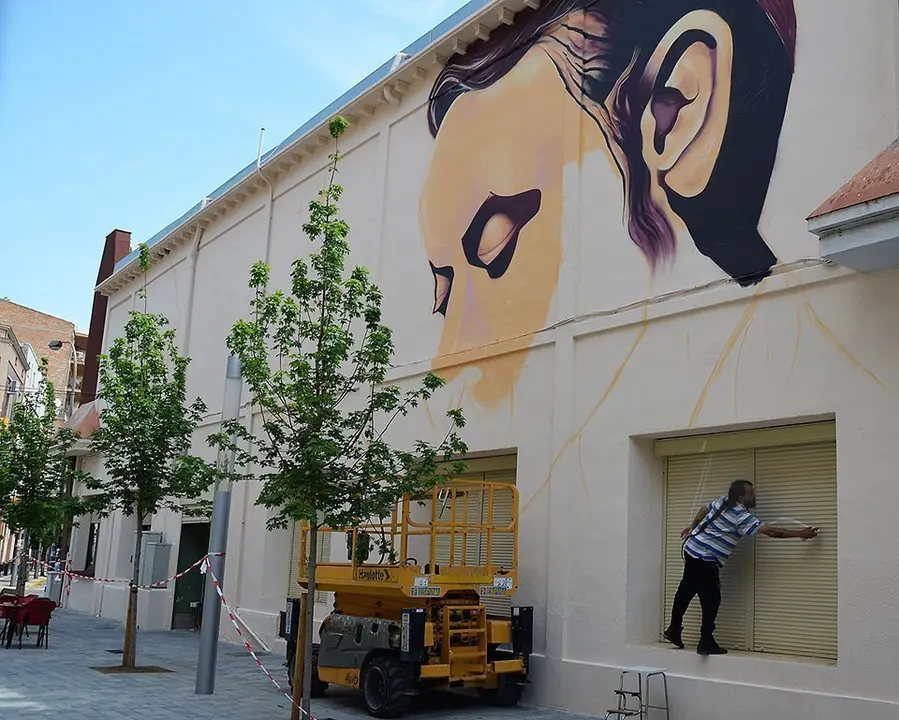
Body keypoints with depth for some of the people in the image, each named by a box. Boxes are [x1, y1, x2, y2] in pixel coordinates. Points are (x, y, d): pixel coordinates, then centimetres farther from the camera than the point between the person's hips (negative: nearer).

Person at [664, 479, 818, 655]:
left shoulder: (722, 502, 4)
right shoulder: (741, 516, -22)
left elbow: (703, 510, 21)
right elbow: (770, 531, -25)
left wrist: (692, 527, 38)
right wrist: (800, 533, -20)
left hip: (691, 549, 10)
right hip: (705, 559, -10)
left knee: (686, 590, 18)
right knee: (711, 599, -3)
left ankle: (674, 629, 29)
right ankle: (706, 642, 1)